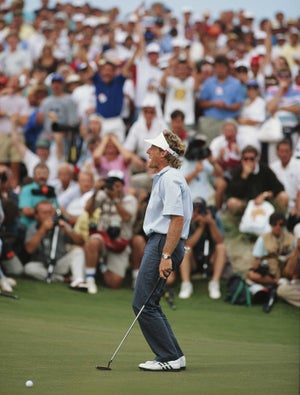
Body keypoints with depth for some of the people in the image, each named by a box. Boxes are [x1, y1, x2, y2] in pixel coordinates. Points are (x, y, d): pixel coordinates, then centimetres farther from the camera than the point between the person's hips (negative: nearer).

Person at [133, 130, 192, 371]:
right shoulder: (165, 177, 20)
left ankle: (170, 358, -7)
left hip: (164, 243, -11)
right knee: (147, 304, 12)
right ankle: (173, 356, 13)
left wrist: (166, 256, -26)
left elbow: (177, 218, -23)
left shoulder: (170, 179, -14)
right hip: (158, 243, 11)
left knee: (143, 303, -10)